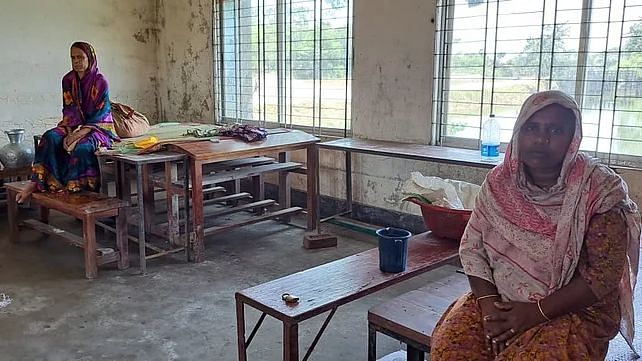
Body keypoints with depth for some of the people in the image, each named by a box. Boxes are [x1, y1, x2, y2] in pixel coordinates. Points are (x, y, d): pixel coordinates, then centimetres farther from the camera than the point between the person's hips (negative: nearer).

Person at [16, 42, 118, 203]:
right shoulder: (68, 80, 6)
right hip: (75, 125, 5)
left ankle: (72, 187, -20)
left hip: (98, 127, -5)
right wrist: (71, 133, -14)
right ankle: (36, 182, -24)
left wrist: (80, 133, -24)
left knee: (82, 146, -36)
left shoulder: (100, 81, -10)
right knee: (50, 137, -23)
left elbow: (100, 113, -14)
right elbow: (68, 109, 4)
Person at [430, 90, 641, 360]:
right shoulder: (499, 181, -1)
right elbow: (472, 248, 2)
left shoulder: (600, 190, -12)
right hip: (498, 300, 3)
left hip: (572, 310, -3)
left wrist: (536, 312, -17)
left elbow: (604, 274, -13)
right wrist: (488, 302, -13)